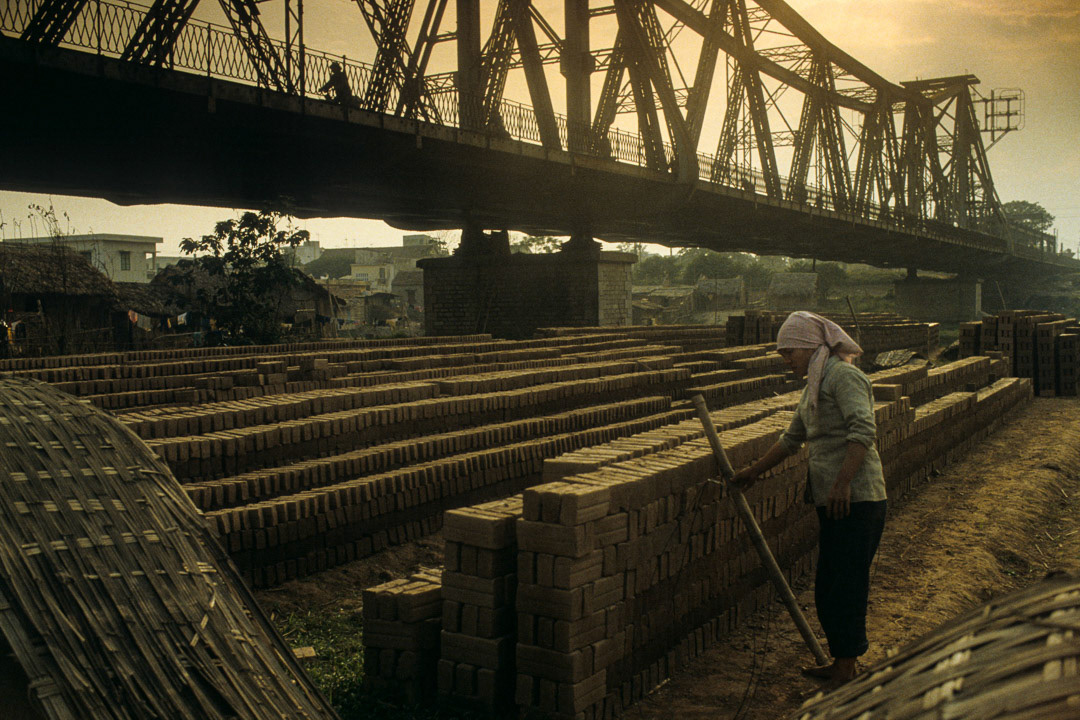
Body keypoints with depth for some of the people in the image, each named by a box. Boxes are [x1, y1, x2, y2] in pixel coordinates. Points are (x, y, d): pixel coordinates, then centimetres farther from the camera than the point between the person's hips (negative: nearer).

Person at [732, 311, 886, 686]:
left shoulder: (843, 376, -10)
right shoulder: (815, 385, 19)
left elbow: (863, 430, -23)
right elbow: (792, 437, 30)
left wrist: (843, 483, -28)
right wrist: (755, 470, 33)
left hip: (855, 499, -10)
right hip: (833, 502, 10)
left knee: (846, 586, -4)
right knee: (828, 587, 14)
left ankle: (845, 673, 5)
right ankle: (842, 663, 26)